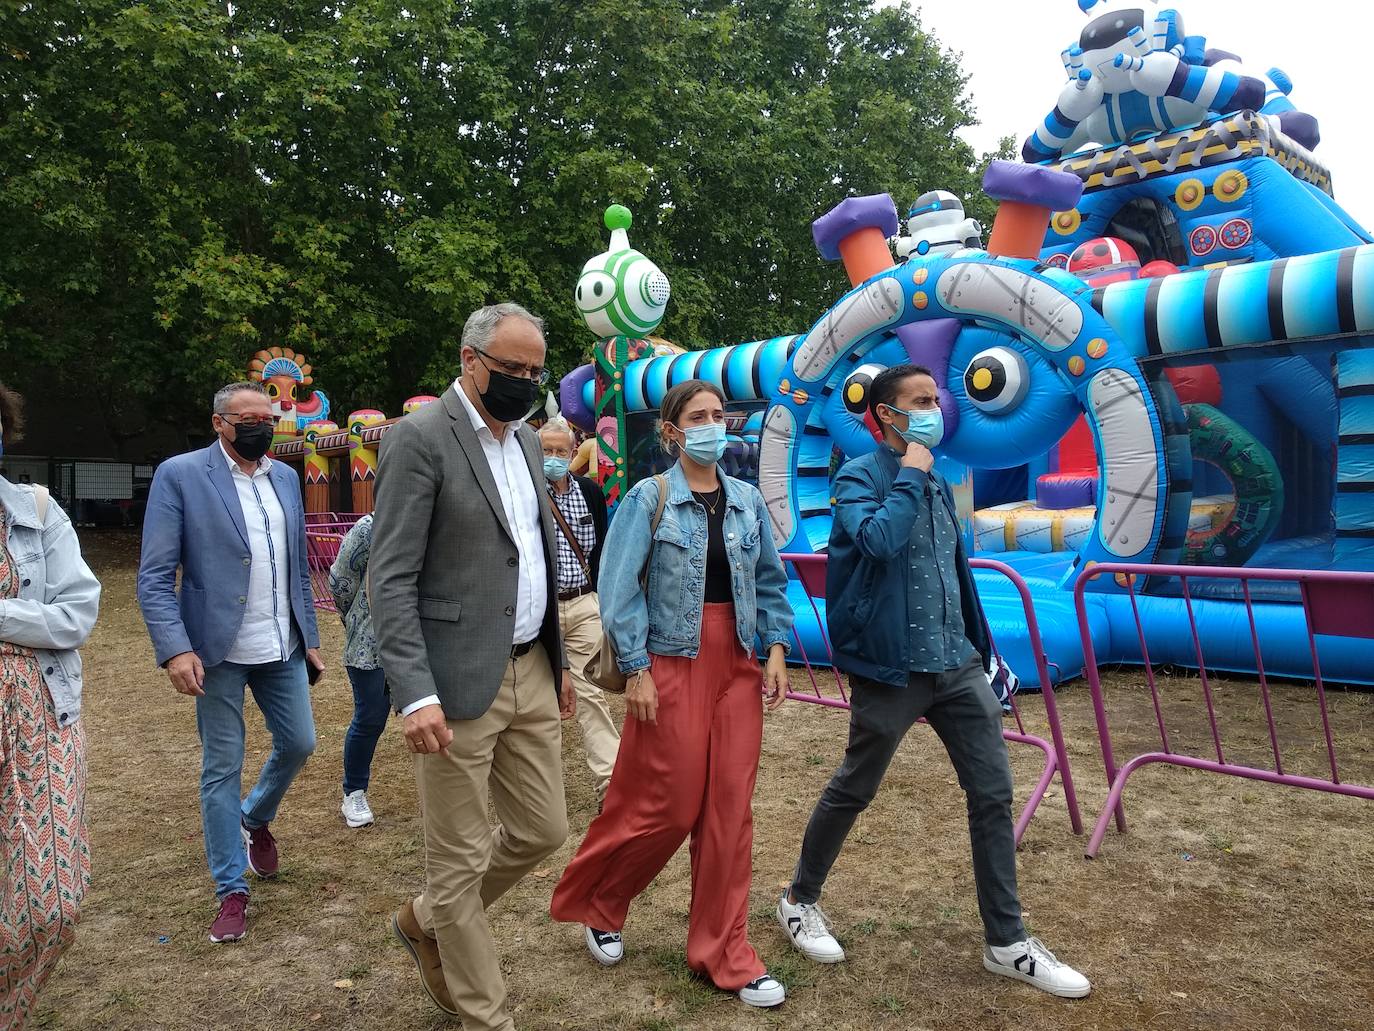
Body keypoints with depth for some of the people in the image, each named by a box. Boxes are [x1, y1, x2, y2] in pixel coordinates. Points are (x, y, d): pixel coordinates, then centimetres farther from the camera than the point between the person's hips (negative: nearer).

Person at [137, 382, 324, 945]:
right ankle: (232, 892, 19)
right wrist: (175, 648, -21)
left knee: (298, 743, 13)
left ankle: (256, 819, 44)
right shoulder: (179, 475, -8)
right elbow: (155, 577, -11)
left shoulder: (286, 477, 8)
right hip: (218, 650, -5)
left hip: (282, 647, 5)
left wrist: (310, 637, 13)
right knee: (221, 769, 5)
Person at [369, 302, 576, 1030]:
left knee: (541, 830, 16)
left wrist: (557, 659, 19)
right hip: (459, 683, -8)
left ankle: (425, 921, 40)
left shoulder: (527, 441, 13)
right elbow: (390, 579, -15)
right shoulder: (420, 437, -11)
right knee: (461, 859, 5)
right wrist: (416, 695, -22)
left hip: (531, 673, 8)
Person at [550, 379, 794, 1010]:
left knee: (729, 810, 7)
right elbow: (618, 590, -10)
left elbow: (771, 580, 13)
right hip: (672, 665, -4)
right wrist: (636, 671, -14)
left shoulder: (747, 499, 7)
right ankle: (594, 905, 30)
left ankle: (723, 952, 21)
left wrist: (776, 649, 2)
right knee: (667, 808, 2)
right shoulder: (650, 498, -7)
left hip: (736, 666, 5)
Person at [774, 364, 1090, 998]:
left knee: (993, 793, 6)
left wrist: (978, 648, 21)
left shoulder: (937, 482, 12)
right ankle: (799, 901, 30)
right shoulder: (859, 478, -10)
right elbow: (878, 540, -31)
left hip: (957, 664, 7)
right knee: (852, 792, 8)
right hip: (891, 667, -6)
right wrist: (910, 476, -18)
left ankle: (1007, 944, 19)